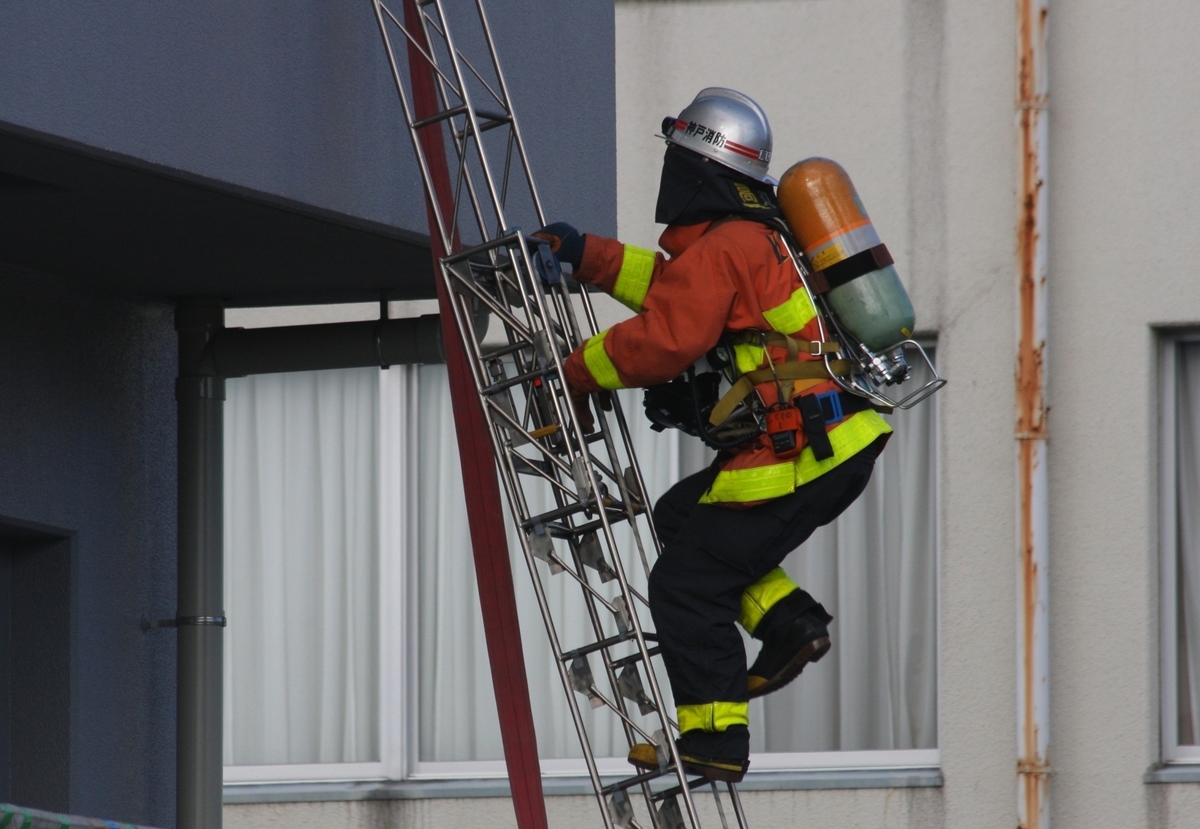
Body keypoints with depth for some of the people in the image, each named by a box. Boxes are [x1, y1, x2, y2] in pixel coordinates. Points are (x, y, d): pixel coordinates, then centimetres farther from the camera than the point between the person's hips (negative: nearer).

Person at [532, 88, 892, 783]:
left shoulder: (720, 249, -14)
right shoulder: (760, 237, 18)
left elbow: (662, 340, -20)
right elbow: (678, 289, 29)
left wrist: (578, 373, -6)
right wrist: (587, 256, 26)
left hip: (796, 454, -10)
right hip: (848, 442, 10)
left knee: (688, 588, -1)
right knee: (679, 517, 24)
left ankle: (714, 739, 2)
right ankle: (789, 621, 11)